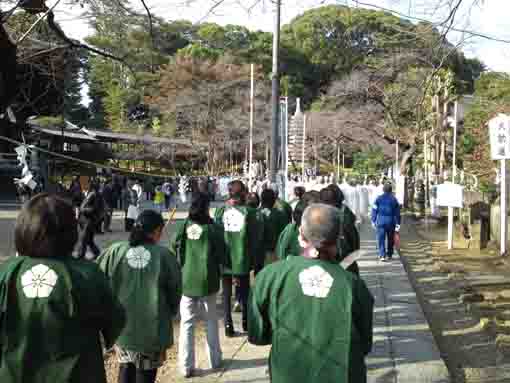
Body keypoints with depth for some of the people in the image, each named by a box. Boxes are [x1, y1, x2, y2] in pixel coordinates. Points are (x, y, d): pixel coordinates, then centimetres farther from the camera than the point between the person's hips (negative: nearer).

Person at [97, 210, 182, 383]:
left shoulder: (115, 251, -7)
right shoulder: (164, 255, -11)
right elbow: (175, 291, -3)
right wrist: (167, 314, 16)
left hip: (120, 328, 2)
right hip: (153, 331, -2)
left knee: (126, 368, 24)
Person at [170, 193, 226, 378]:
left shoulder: (184, 226, -5)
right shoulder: (213, 228, -9)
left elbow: (174, 251, 1)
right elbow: (221, 254, -5)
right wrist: (220, 269, 15)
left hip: (186, 280, 1)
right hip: (207, 280, -1)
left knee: (187, 323, 8)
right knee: (211, 320, 16)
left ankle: (186, 366, 8)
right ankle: (214, 360, 24)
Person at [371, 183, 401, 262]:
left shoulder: (379, 198, 0)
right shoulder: (394, 199, 3)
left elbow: (374, 210, 1)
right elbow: (397, 213, 3)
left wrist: (373, 221, 8)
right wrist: (397, 224, 6)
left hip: (381, 221, -1)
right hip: (391, 222, 1)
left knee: (381, 239, -3)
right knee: (390, 239, 15)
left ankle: (382, 255, -16)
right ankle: (389, 255, 24)